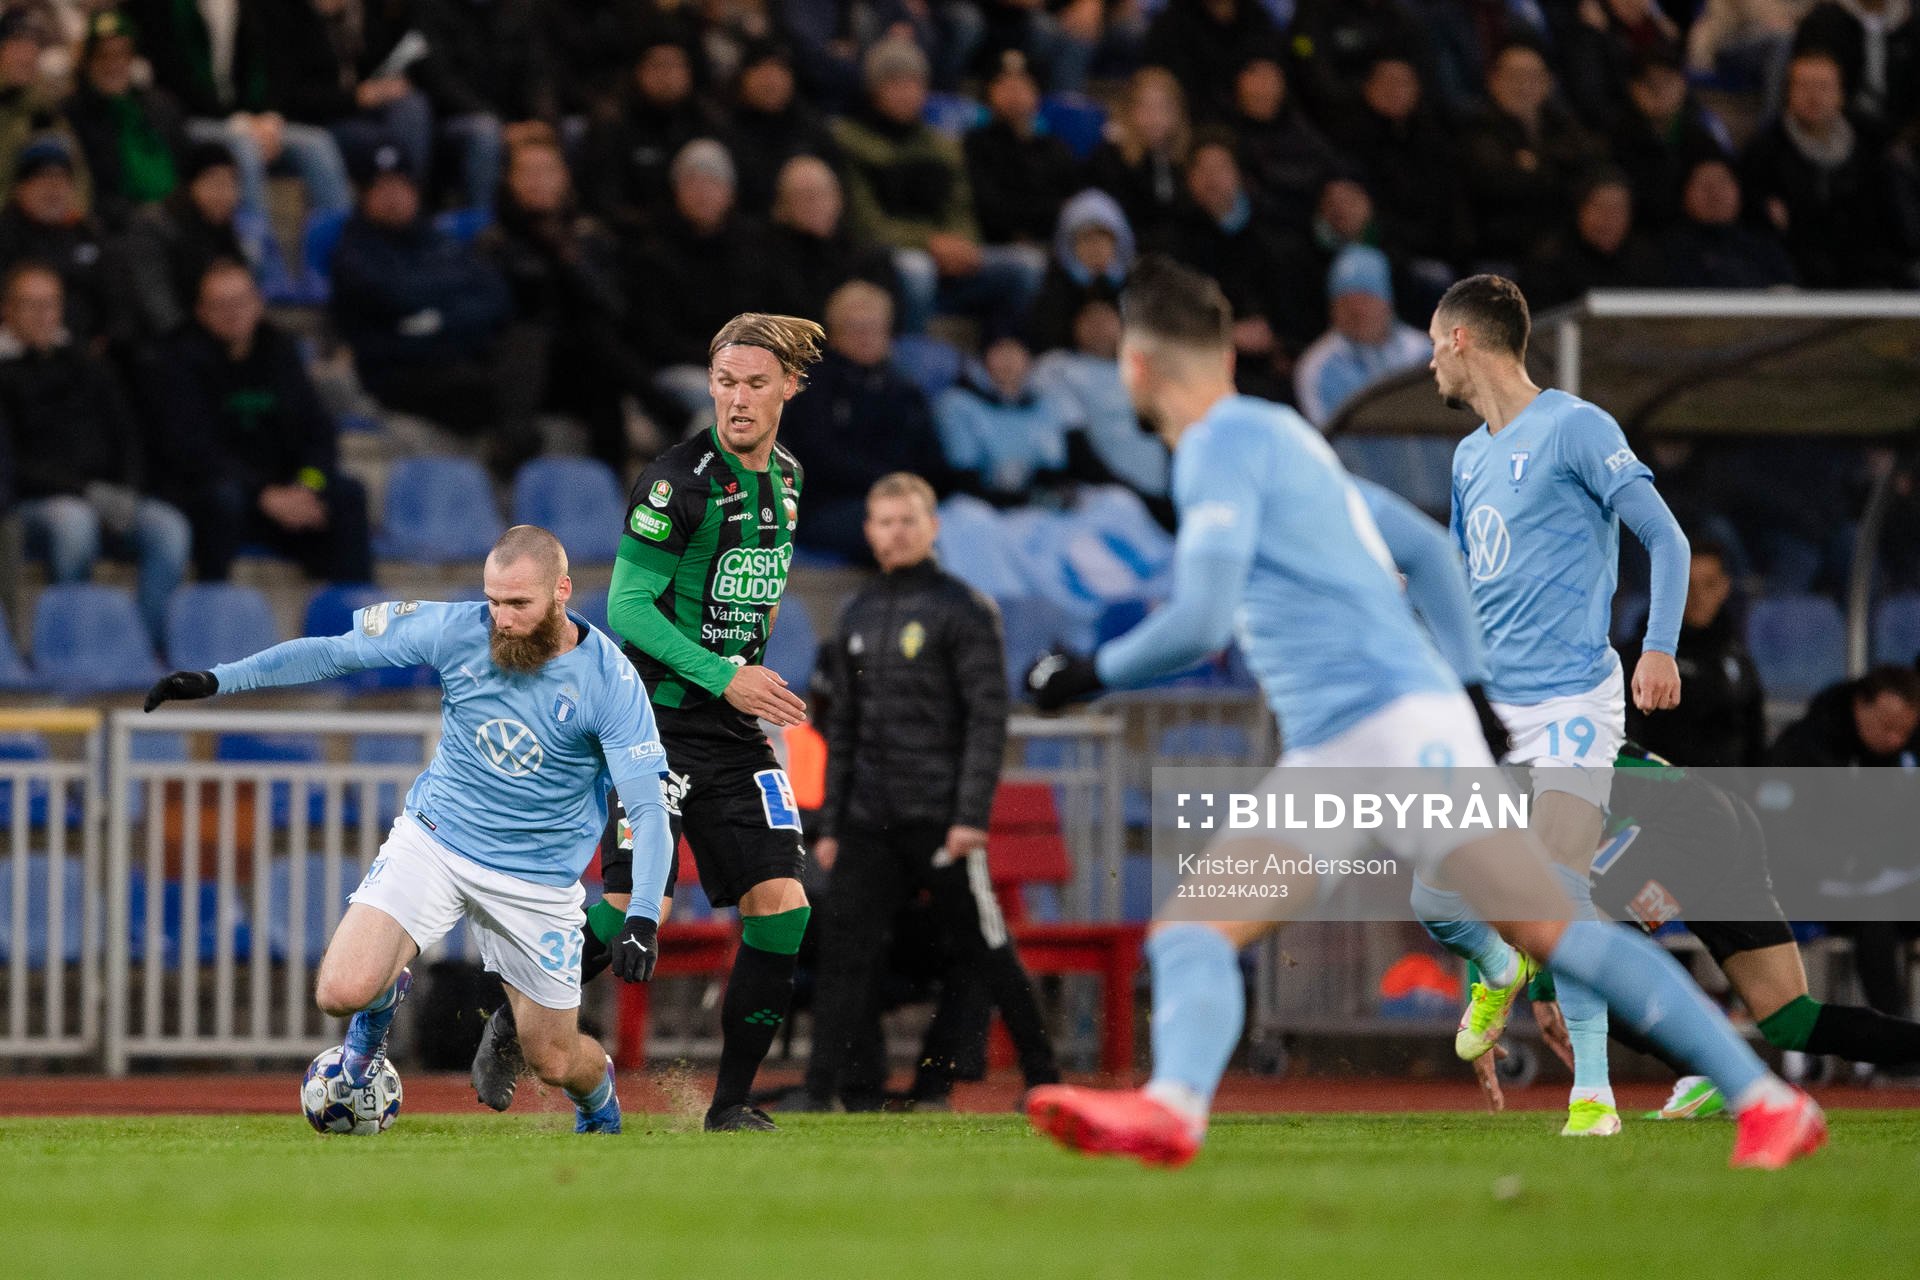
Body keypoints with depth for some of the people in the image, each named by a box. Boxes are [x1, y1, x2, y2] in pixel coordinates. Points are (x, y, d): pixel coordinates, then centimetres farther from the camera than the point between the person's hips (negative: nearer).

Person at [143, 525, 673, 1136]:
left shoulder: (610, 680, -19)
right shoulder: (456, 630, -14)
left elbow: (649, 810, -19)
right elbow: (336, 652, -3)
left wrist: (643, 917, -33)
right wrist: (217, 680, -7)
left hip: (538, 879, -1)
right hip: (434, 839, 1)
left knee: (555, 1061, 7)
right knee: (342, 992, -21)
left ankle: (600, 1110, 46)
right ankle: (386, 998, 19)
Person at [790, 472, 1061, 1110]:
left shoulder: (964, 609, -3)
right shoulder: (857, 616, 16)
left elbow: (988, 718, -9)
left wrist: (971, 815, -17)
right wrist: (830, 823, 14)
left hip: (940, 814, -5)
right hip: (869, 818, 5)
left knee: (982, 948, -1)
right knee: (845, 942, -4)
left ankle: (1042, 1077, 10)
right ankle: (820, 1088, -6)